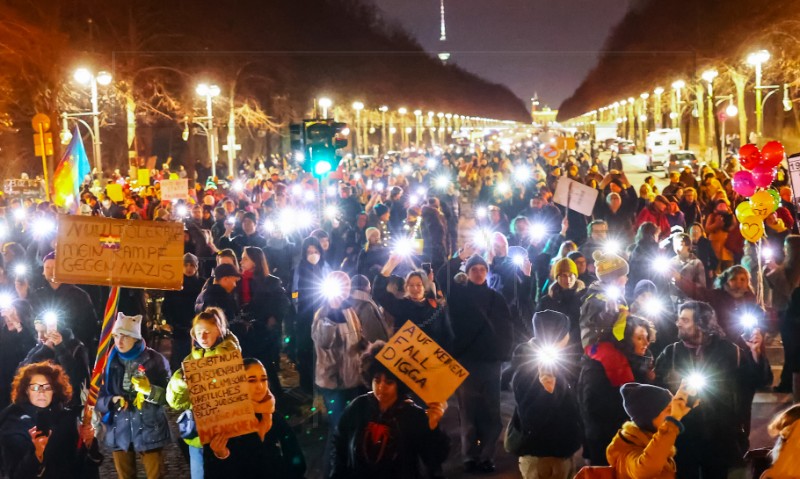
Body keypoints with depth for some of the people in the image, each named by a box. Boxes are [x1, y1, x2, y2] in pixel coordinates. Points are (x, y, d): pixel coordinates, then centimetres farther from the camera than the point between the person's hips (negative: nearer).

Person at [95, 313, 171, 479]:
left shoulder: (155, 360, -7)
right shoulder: (111, 361, 3)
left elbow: (169, 395, -6)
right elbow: (100, 397, 5)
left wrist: (149, 390, -24)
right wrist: (112, 401, -16)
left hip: (149, 430, -3)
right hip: (120, 432, 3)